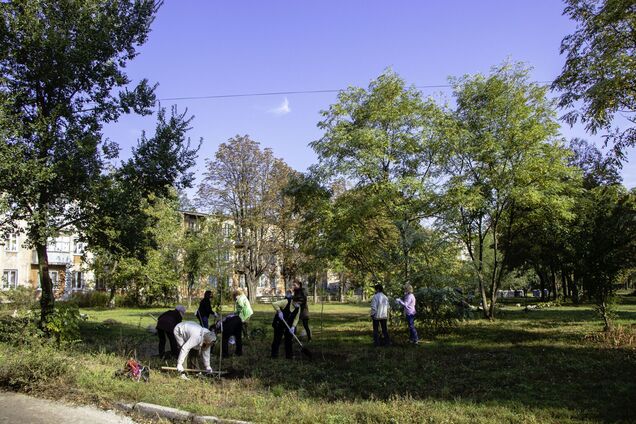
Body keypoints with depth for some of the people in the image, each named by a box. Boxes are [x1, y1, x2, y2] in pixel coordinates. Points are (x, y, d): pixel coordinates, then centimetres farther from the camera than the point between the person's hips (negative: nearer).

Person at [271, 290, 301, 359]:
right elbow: (274, 304, -24)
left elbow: (296, 318, 0)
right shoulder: (286, 302, -23)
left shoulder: (298, 308, -5)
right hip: (279, 324, -4)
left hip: (289, 325, 4)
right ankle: (274, 354, 15)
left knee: (289, 340, 6)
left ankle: (288, 355, 16)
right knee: (277, 339, 3)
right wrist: (279, 311, -30)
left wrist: (293, 327, -12)